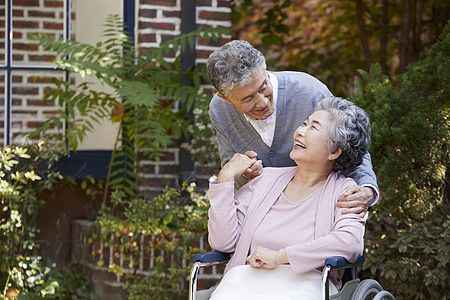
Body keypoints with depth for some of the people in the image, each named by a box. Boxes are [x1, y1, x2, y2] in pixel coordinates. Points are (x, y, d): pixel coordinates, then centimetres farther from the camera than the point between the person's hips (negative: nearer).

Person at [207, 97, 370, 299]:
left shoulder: (343, 191, 8)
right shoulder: (265, 179, 18)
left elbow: (350, 242, -15)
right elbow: (222, 242, 11)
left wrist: (279, 256, -14)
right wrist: (226, 177, 7)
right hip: (247, 280, 2)